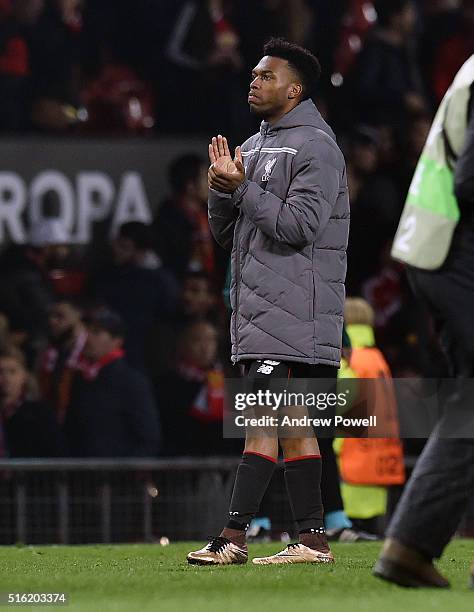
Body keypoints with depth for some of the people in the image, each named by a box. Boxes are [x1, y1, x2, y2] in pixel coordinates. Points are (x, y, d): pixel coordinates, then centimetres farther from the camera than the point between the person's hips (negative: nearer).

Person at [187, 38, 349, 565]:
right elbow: (226, 234, 19)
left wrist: (241, 186, -13)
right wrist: (221, 189, 0)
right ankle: (313, 540, 7)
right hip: (256, 313, 9)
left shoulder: (315, 147, -6)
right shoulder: (254, 146, 21)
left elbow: (300, 226, -17)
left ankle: (233, 536, -17)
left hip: (292, 314, -9)